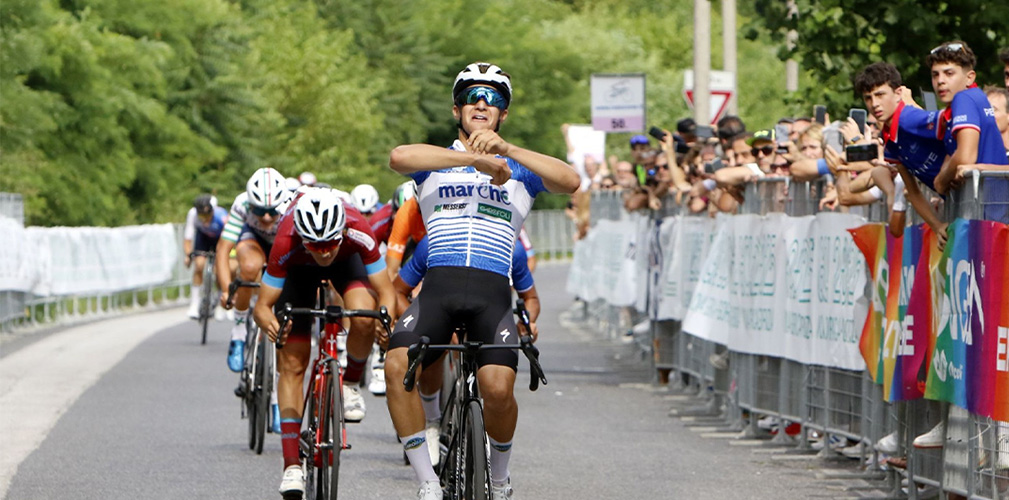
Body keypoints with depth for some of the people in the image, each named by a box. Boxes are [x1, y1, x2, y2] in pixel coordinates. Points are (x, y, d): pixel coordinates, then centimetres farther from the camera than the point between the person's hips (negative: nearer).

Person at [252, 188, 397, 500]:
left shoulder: (358, 233, -39)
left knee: (363, 319, -32)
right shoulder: (286, 244, -40)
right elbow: (262, 306, -33)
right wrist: (269, 322, -56)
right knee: (292, 363, -9)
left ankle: (351, 384, 0)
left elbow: (386, 291, -32)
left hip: (346, 263, 0)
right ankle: (292, 465, -6)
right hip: (299, 269, 0)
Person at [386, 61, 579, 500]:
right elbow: (399, 157, -8)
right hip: (437, 287, 1)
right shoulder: (435, 162, 17)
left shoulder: (518, 170, 18)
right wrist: (476, 158, -18)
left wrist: (508, 150, -17)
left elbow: (570, 181, -3)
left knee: (497, 386, -25)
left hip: (492, 292, 0)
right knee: (396, 365, -27)